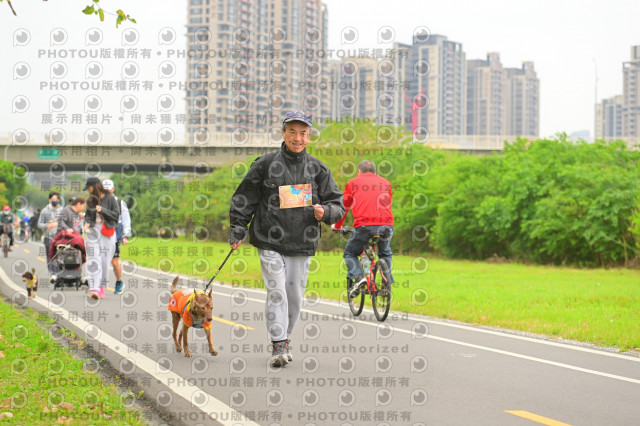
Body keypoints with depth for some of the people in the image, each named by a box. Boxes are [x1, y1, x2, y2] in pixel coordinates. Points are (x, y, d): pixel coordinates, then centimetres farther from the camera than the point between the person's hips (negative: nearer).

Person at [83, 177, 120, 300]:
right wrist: (87, 222, -2)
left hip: (107, 231, -3)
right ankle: (94, 289, -16)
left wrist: (102, 210, -14)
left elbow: (116, 215, -4)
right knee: (93, 260, -9)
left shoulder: (110, 198, -2)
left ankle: (102, 287, 12)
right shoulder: (91, 199, 11)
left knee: (105, 260, 0)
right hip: (93, 230, 3)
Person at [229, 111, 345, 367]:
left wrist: (325, 212, -12)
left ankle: (285, 339, 24)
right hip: (270, 242, -2)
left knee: (294, 295, 6)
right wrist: (237, 231, 1)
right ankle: (278, 346, -10)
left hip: (302, 244, 2)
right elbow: (244, 200, 7)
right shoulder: (266, 165, 0)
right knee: (276, 292, -11)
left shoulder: (317, 170, 6)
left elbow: (338, 205, 10)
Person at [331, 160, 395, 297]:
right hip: (386, 225, 3)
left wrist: (337, 226, 36)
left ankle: (358, 276, -8)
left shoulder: (353, 183, 15)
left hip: (364, 225, -3)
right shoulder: (385, 183, 22)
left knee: (350, 253, 17)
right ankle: (387, 282, 12)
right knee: (386, 254, 29)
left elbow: (344, 206, 22)